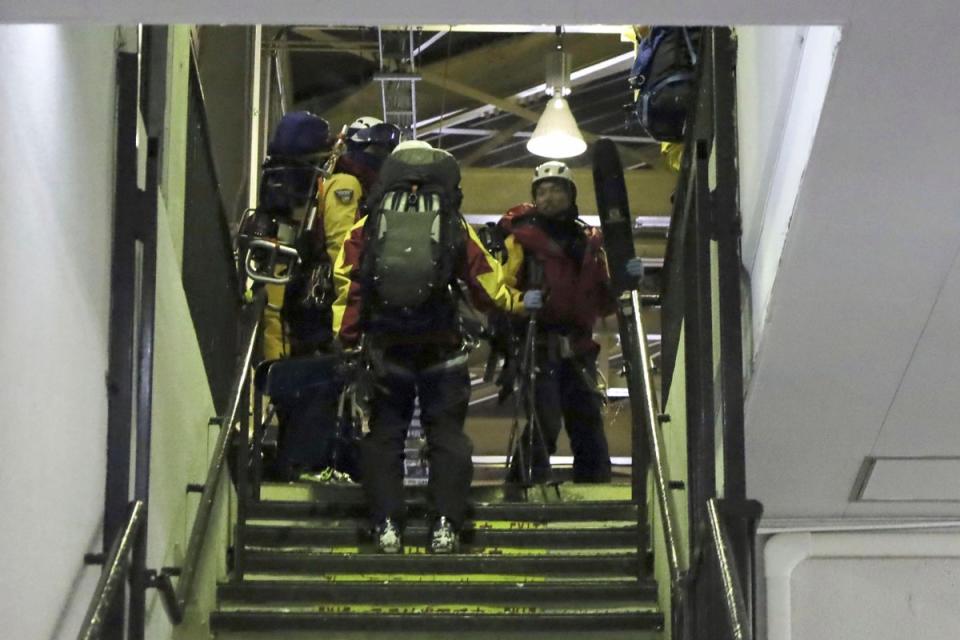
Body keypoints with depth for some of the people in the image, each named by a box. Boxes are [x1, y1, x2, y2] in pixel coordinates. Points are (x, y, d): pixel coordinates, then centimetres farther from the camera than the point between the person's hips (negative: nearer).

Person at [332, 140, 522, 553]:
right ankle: (445, 524, 0)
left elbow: (347, 286, -1)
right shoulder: (456, 228, 5)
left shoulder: (366, 228, 6)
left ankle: (386, 524, 2)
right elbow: (488, 286, 8)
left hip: (384, 346, 1)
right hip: (441, 348, 0)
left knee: (384, 433, 8)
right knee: (447, 434, 7)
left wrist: (347, 341, 3)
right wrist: (519, 303, 26)